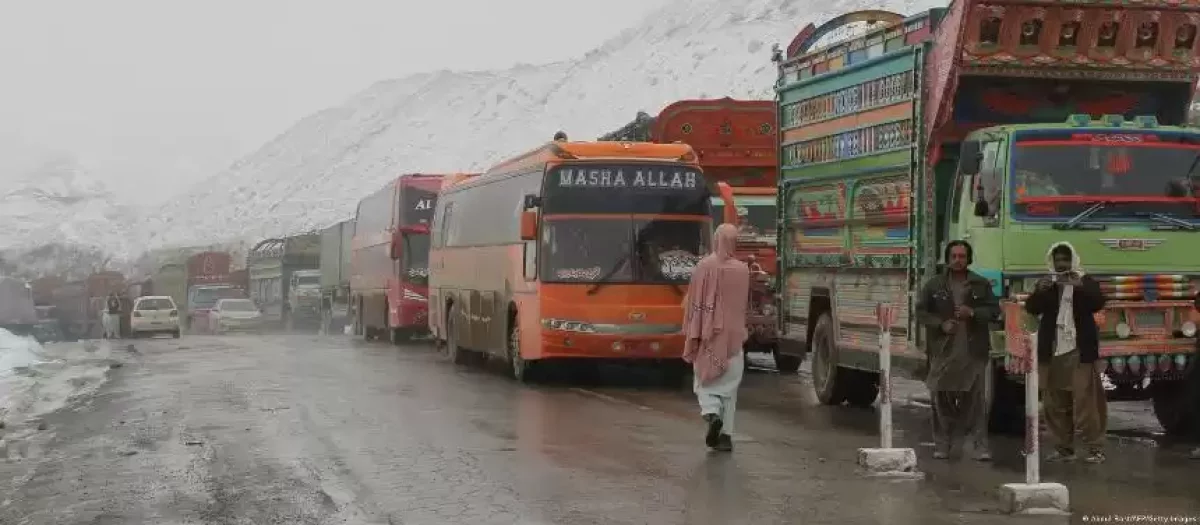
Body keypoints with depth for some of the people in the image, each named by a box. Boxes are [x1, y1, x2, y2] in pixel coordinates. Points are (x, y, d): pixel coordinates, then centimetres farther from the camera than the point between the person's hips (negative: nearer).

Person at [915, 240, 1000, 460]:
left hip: (973, 352, 0)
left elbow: (994, 310, 7)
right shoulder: (934, 285, 7)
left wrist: (973, 313, -11)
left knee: (976, 400, -3)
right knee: (942, 399, 3)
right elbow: (921, 311, 7)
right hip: (943, 351, 1)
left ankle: (979, 446, -2)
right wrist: (940, 324, -10)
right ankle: (942, 445, 11)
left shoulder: (981, 285, 8)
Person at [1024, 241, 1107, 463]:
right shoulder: (1045, 284, 13)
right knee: (1055, 403, 3)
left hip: (1079, 350, -3)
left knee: (1085, 400, -8)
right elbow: (1031, 308, 1)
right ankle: (1063, 448, 9)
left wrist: (1079, 287, -27)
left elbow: (1098, 303, -10)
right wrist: (1040, 292, -18)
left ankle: (1095, 448, -5)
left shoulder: (1086, 281, 5)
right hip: (1052, 351, 3)